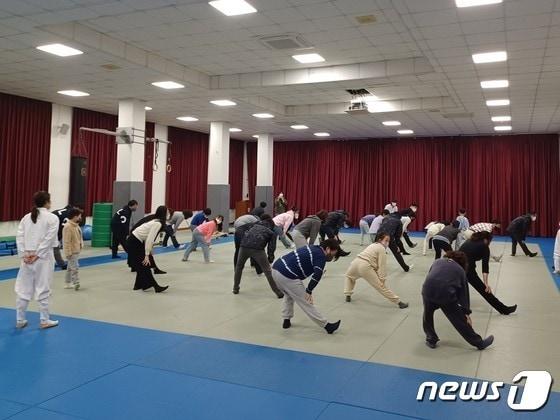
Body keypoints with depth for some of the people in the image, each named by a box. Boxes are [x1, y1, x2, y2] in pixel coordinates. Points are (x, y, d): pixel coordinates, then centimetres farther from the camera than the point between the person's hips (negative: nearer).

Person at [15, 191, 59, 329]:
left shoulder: (26, 217, 9)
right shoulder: (52, 218, -7)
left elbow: (19, 237, 2)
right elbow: (48, 239, -14)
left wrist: (24, 254, -2)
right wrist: (37, 255, -11)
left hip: (27, 257, 5)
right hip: (43, 258, -5)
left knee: (23, 288, 11)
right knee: (43, 289, 3)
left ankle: (20, 320, 19)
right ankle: (44, 320, 12)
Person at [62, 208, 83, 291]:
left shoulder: (76, 225, 10)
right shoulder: (68, 226, -20)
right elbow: (66, 241, -22)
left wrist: (81, 247, 18)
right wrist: (68, 253, -23)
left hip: (76, 251, 10)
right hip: (71, 252, -10)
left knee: (71, 267, 15)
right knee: (74, 267, -13)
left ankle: (68, 283, 23)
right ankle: (76, 283, -16)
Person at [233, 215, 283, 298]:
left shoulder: (254, 225, 34)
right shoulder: (271, 232, 24)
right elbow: (271, 246, 19)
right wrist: (270, 259, 27)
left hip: (244, 246, 3)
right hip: (257, 248, -3)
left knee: (239, 267, 27)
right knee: (268, 270, 7)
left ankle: (235, 288, 31)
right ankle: (278, 292, 7)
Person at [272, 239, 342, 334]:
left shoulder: (312, 248, 20)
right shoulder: (321, 256, -4)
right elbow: (317, 275, -15)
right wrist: (309, 291, -4)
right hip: (287, 276, -8)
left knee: (288, 295, 33)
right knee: (306, 302, 1)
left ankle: (286, 320, 30)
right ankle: (327, 325, 11)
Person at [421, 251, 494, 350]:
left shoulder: (437, 262, 27)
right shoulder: (460, 270, 22)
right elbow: (464, 292, 21)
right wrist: (466, 313, 24)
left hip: (428, 290, 1)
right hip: (447, 294, -1)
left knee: (428, 314, 29)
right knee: (460, 321, 15)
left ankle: (431, 340, 35)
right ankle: (479, 343, 30)